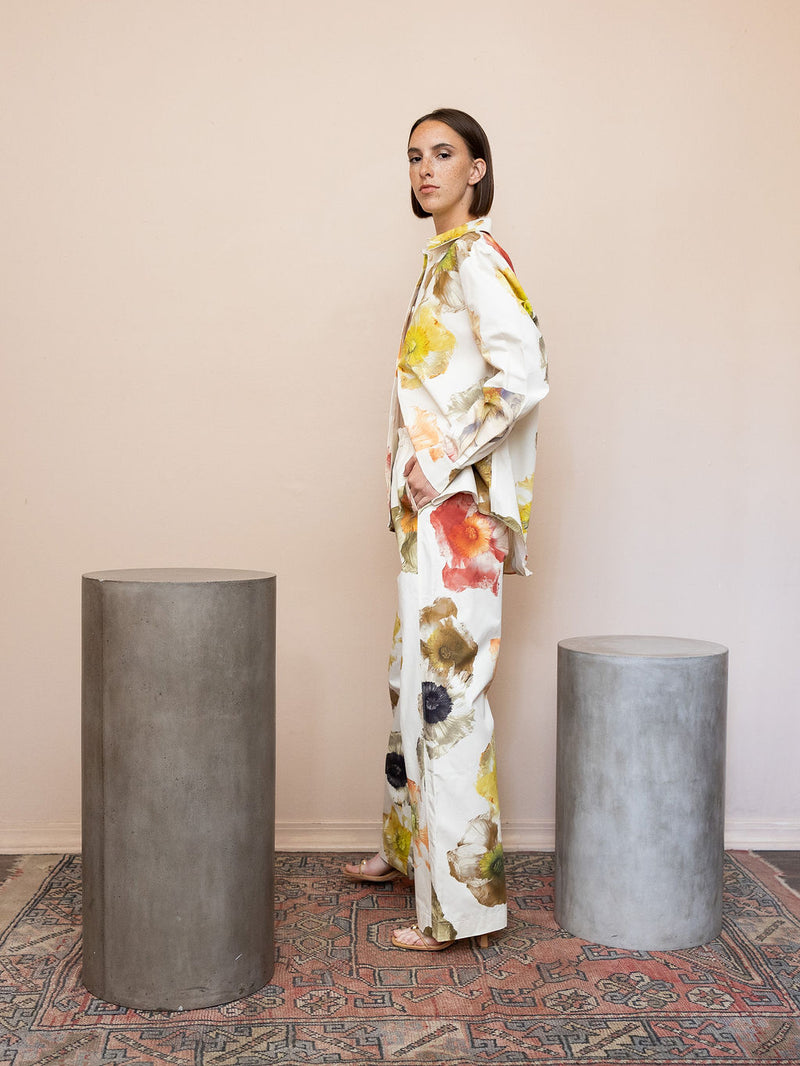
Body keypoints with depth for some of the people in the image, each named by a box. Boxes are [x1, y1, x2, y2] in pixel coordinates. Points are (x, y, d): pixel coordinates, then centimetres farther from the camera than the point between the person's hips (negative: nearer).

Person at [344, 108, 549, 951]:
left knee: (445, 683, -8)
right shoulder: (445, 256, 18)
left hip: (455, 505, -10)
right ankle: (411, 842, 34)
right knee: (416, 674, 18)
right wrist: (415, 474, 13)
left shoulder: (475, 255, -10)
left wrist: (443, 464, -18)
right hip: (431, 505, 10)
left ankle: (460, 897, 1)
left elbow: (524, 374, -22)